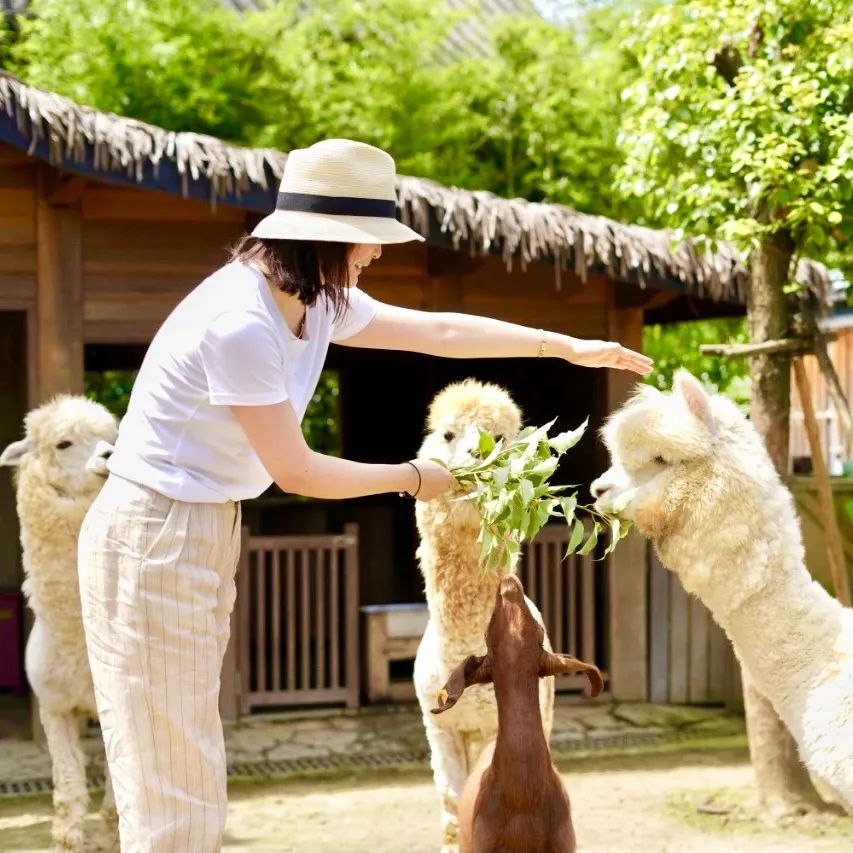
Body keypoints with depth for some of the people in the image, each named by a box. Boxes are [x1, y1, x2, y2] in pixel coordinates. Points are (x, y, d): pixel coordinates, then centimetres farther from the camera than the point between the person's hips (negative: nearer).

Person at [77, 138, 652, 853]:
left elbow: (437, 330, 16)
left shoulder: (319, 303, 4)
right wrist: (413, 478, -3)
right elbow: (296, 472, -17)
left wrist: (568, 347, 19)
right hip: (154, 538, -10)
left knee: (189, 777, 12)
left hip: (207, 535, 10)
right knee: (172, 790, -5)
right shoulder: (242, 323, -24)